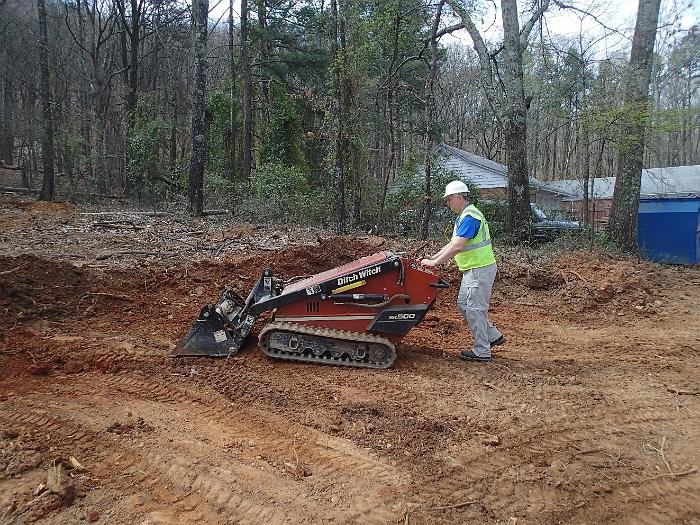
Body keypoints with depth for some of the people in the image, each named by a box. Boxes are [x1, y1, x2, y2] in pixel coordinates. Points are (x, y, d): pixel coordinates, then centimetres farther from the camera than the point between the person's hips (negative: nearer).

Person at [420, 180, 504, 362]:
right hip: (472, 269, 11)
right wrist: (432, 258, 10)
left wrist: (435, 262, -25)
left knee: (475, 309, -3)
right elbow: (452, 244, 17)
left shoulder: (470, 217, -20)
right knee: (463, 304, 17)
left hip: (480, 270, -11)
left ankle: (482, 352, 9)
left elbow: (457, 246, -28)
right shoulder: (463, 216, 14)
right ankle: (493, 336, 25)